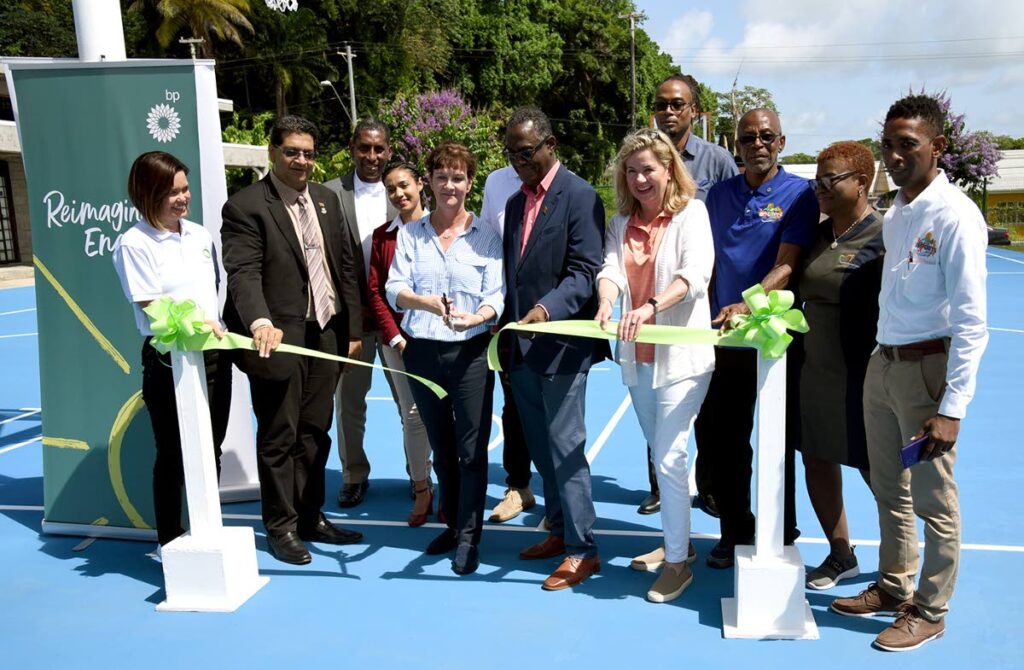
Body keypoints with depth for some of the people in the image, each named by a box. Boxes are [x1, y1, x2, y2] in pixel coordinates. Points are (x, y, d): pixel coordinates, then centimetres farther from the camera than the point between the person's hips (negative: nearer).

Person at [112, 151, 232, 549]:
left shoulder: (200, 234, 9)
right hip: (169, 360, -6)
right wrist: (199, 324, -25)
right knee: (174, 454, 5)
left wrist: (218, 328, 7)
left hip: (214, 353, 6)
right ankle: (169, 541, 20)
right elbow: (151, 307, -14)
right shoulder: (134, 244, -9)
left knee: (210, 450, 14)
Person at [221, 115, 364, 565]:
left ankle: (311, 517, 27)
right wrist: (260, 322, -36)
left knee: (315, 433, 14)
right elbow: (243, 273, -18)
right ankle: (281, 527, 18)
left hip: (327, 334, 6)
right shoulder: (245, 206, -7)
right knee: (279, 438, 5)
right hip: (280, 338, -6)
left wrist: (353, 328, 10)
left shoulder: (326, 199, 13)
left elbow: (347, 266, 13)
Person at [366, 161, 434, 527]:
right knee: (412, 414, 3)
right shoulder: (382, 236, 8)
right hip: (398, 337, 2)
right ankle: (421, 489, 18)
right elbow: (375, 291, 6)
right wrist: (396, 337, -2)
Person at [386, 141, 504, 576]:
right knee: (441, 447, 16)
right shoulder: (410, 234, 5)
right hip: (422, 352, 3)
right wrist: (427, 303, -27)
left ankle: (469, 537, 13)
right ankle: (453, 523, 32)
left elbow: (495, 296, -7)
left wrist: (474, 318, -29)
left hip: (470, 352, -3)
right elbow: (395, 289, -6)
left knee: (471, 449, -1)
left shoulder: (486, 236, 0)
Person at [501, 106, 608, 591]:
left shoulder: (579, 197, -9)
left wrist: (547, 309, -31)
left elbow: (585, 272, -16)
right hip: (521, 345, 8)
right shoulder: (516, 202, 16)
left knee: (564, 447, -3)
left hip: (562, 343, -8)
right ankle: (560, 531, 29)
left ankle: (582, 550, 8)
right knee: (541, 447, 15)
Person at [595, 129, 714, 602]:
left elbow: (696, 272, -19)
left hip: (681, 354, -6)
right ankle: (678, 540, 33)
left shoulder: (691, 213, -4)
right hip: (637, 356, 6)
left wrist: (650, 306, -35)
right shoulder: (621, 223, 10)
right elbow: (611, 269, -6)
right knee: (661, 457, 16)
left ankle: (677, 562, 7)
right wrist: (606, 303, -29)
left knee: (669, 459, -8)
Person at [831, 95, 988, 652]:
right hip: (882, 363, 8)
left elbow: (971, 321, -17)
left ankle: (929, 611, 23)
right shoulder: (894, 214, 10)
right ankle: (893, 588, 37)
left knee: (933, 501, 5)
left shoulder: (954, 216, -15)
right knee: (889, 491, 19)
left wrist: (952, 407, -20)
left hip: (926, 368, -8)